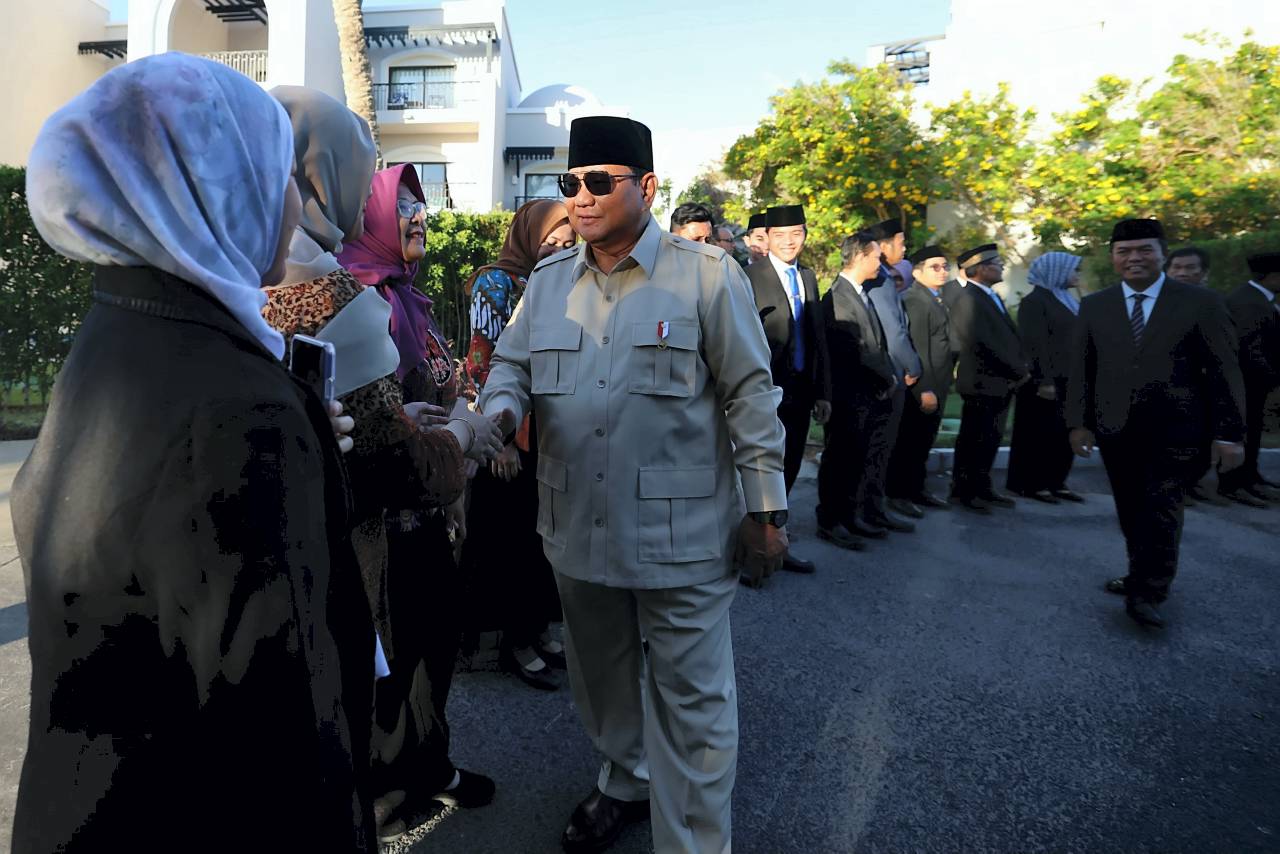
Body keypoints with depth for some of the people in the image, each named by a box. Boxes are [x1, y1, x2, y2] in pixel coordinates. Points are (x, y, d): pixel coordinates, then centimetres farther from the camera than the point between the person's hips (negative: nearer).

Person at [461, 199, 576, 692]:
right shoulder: (497, 282, -5)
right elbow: (482, 361, -11)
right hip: (511, 435, -6)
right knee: (511, 537, 6)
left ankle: (538, 629, 28)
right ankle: (515, 642, 20)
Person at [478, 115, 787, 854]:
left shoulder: (706, 275, -5)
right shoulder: (547, 282, 9)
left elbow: (751, 398, -5)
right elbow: (511, 365, 11)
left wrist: (766, 510, -6)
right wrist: (498, 413, -13)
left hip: (680, 533, -4)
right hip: (579, 525, 5)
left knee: (690, 697, 6)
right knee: (603, 679, 22)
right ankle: (626, 781, 48)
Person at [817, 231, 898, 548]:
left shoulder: (862, 294, 15)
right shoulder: (837, 297, -15)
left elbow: (877, 344, 16)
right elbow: (855, 352, -18)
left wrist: (889, 374, 2)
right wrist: (887, 377, -6)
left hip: (869, 393, 9)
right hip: (848, 394, -9)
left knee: (856, 459, 15)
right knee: (839, 459, 1)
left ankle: (851, 515, 25)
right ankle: (830, 522, 12)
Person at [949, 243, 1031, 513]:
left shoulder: (992, 297, 16)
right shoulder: (969, 299, -15)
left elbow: (1010, 337, 18)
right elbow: (984, 344, -21)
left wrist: (1023, 368, 4)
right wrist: (1018, 371, -13)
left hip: (1001, 382, 9)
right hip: (983, 383, -9)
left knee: (991, 438, 14)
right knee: (974, 439, 0)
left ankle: (982, 488, 24)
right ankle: (963, 491, 10)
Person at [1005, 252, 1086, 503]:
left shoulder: (1070, 301, 17)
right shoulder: (1034, 301, -9)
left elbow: (1078, 341, 18)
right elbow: (1035, 344, -16)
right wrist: (1045, 380, -21)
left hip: (1070, 380, 8)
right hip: (1046, 381, -8)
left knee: (1065, 434, 9)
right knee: (1040, 433, -1)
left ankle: (1056, 482, 17)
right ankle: (1032, 484, 7)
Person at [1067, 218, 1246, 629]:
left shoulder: (1200, 303, -3)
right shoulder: (1093, 306, 5)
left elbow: (1224, 371, -3)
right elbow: (1080, 368, 6)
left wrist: (1229, 433, -7)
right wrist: (1077, 422, 2)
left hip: (1171, 428, -3)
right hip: (1115, 427, 3)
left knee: (1161, 509, -5)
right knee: (1131, 510, 11)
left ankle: (1147, 592, 2)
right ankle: (1142, 577, 25)